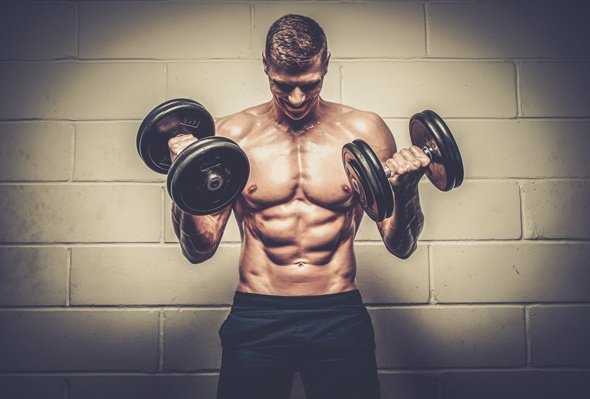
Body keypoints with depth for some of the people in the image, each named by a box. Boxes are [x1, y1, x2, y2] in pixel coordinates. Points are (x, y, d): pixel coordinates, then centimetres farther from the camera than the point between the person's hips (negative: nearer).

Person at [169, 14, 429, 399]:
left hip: (340, 315, 1)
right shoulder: (232, 134, -1)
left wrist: (406, 190, -17)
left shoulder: (365, 131, -1)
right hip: (256, 318, 0)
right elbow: (200, 250, -1)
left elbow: (401, 246, 1)